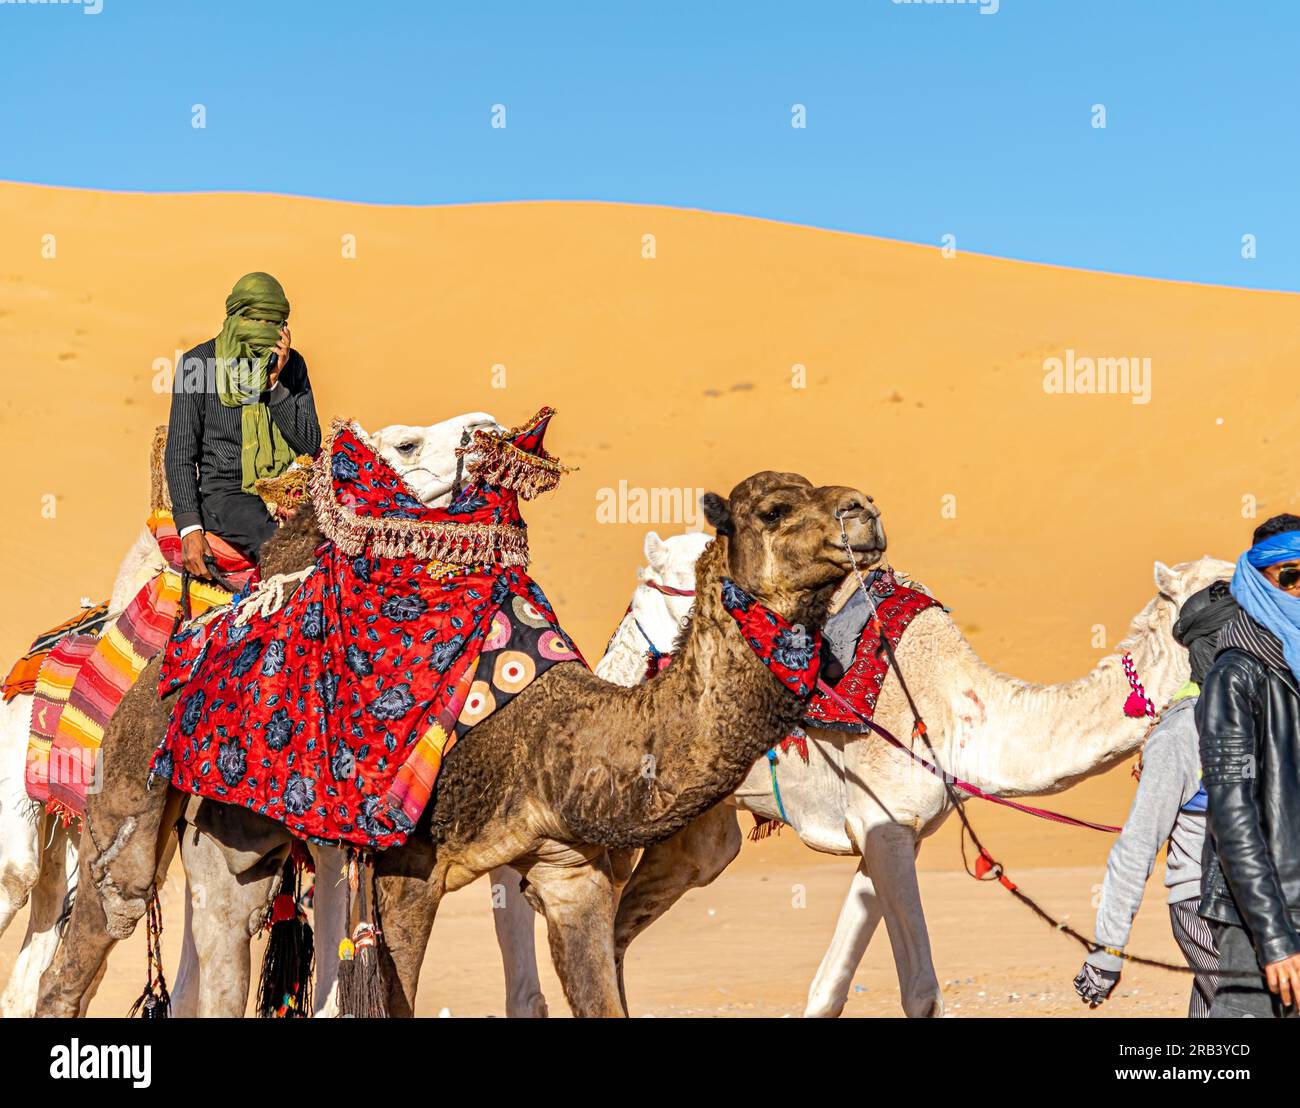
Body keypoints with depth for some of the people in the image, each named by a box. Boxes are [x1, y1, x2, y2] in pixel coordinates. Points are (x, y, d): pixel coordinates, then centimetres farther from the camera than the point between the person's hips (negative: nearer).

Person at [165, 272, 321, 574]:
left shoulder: (292, 364, 10)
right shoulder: (199, 362, -1)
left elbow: (311, 444, 3)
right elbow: (180, 454, -2)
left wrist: (274, 383, -8)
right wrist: (190, 528, -13)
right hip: (227, 492, -4)